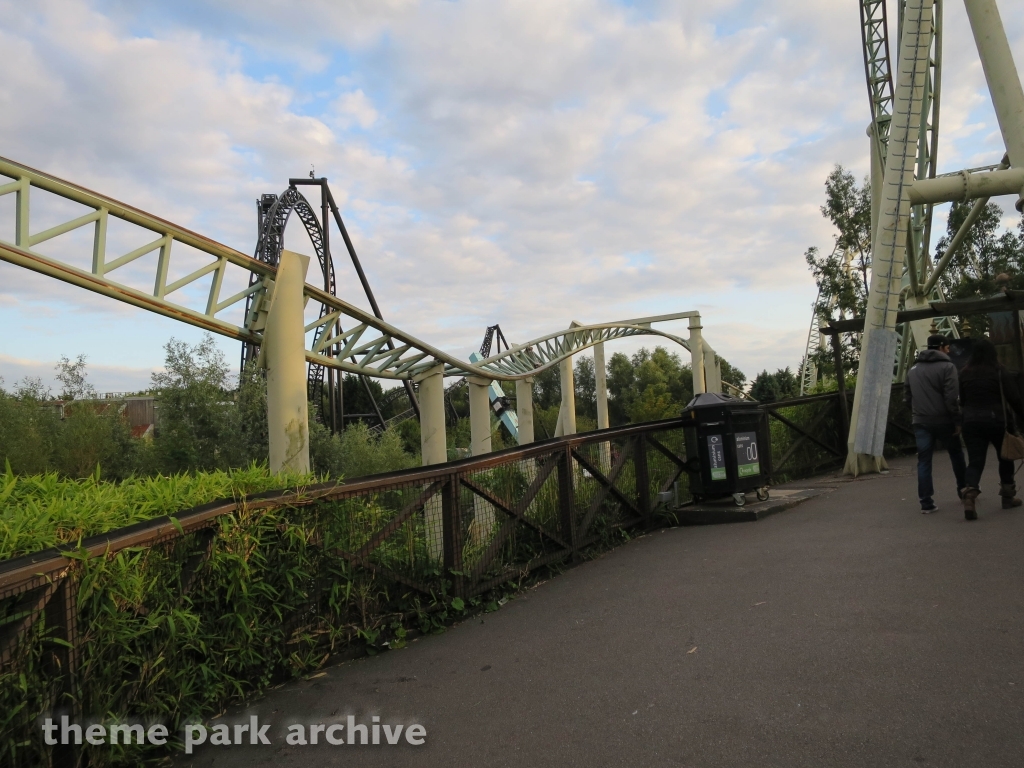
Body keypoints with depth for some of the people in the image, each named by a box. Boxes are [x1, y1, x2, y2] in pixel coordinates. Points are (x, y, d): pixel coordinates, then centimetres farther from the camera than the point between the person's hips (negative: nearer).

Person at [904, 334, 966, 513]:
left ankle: (926, 502, -1)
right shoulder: (947, 367, -7)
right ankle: (963, 487, 34)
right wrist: (957, 420, -9)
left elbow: (907, 397, 14)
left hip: (920, 422, 4)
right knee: (956, 453, 20)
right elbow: (951, 397, -14)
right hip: (943, 420, -4)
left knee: (924, 461, 3)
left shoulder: (913, 370, 12)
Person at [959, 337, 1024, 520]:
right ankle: (1008, 496, 28)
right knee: (1005, 457, 18)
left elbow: (961, 401, 8)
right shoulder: (1001, 372, -6)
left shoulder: (964, 373, 3)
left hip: (972, 422, 2)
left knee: (975, 462, 0)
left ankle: (970, 496, -21)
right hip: (997, 420, -2)